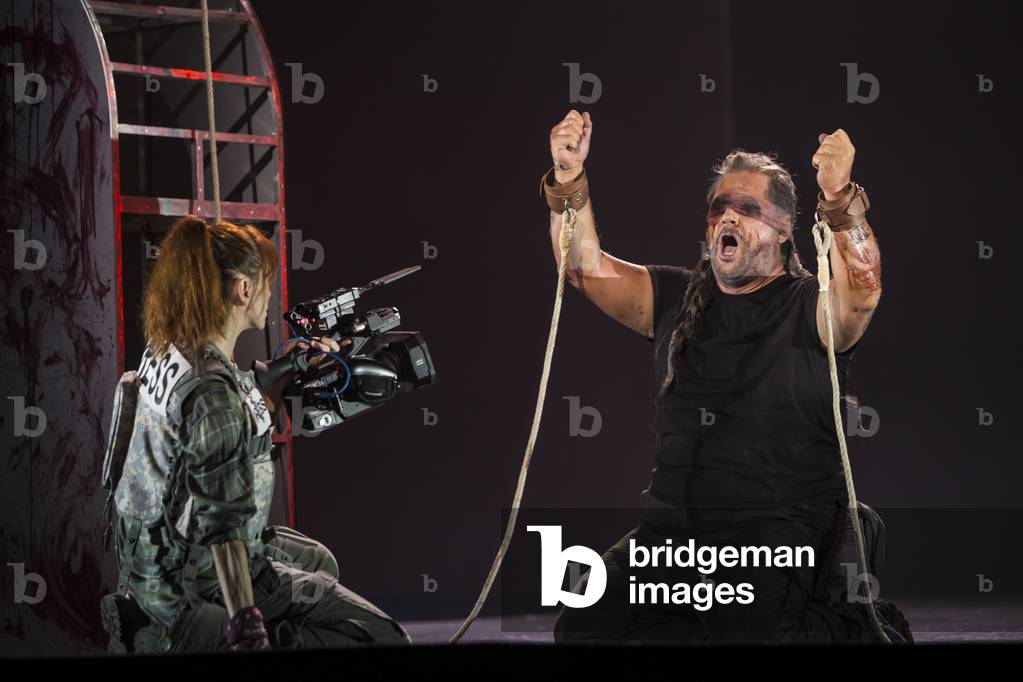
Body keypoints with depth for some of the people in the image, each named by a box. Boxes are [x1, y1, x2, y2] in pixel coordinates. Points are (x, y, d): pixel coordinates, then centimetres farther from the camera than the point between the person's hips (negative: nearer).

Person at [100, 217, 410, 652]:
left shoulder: (166, 350, 2)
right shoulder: (212, 391, -26)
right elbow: (221, 524, -28)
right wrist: (247, 633, -28)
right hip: (199, 588, -10)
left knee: (318, 562, 34)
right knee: (382, 638, -11)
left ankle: (148, 619, 17)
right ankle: (186, 640, -10)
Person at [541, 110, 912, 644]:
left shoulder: (810, 306, 0)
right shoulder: (677, 300, 15)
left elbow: (862, 289, -22)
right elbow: (586, 268, 5)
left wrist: (839, 199, -39)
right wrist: (569, 184, -12)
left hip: (779, 525, -4)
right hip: (672, 523, 5)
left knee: (750, 633, -30)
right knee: (584, 624, -14)